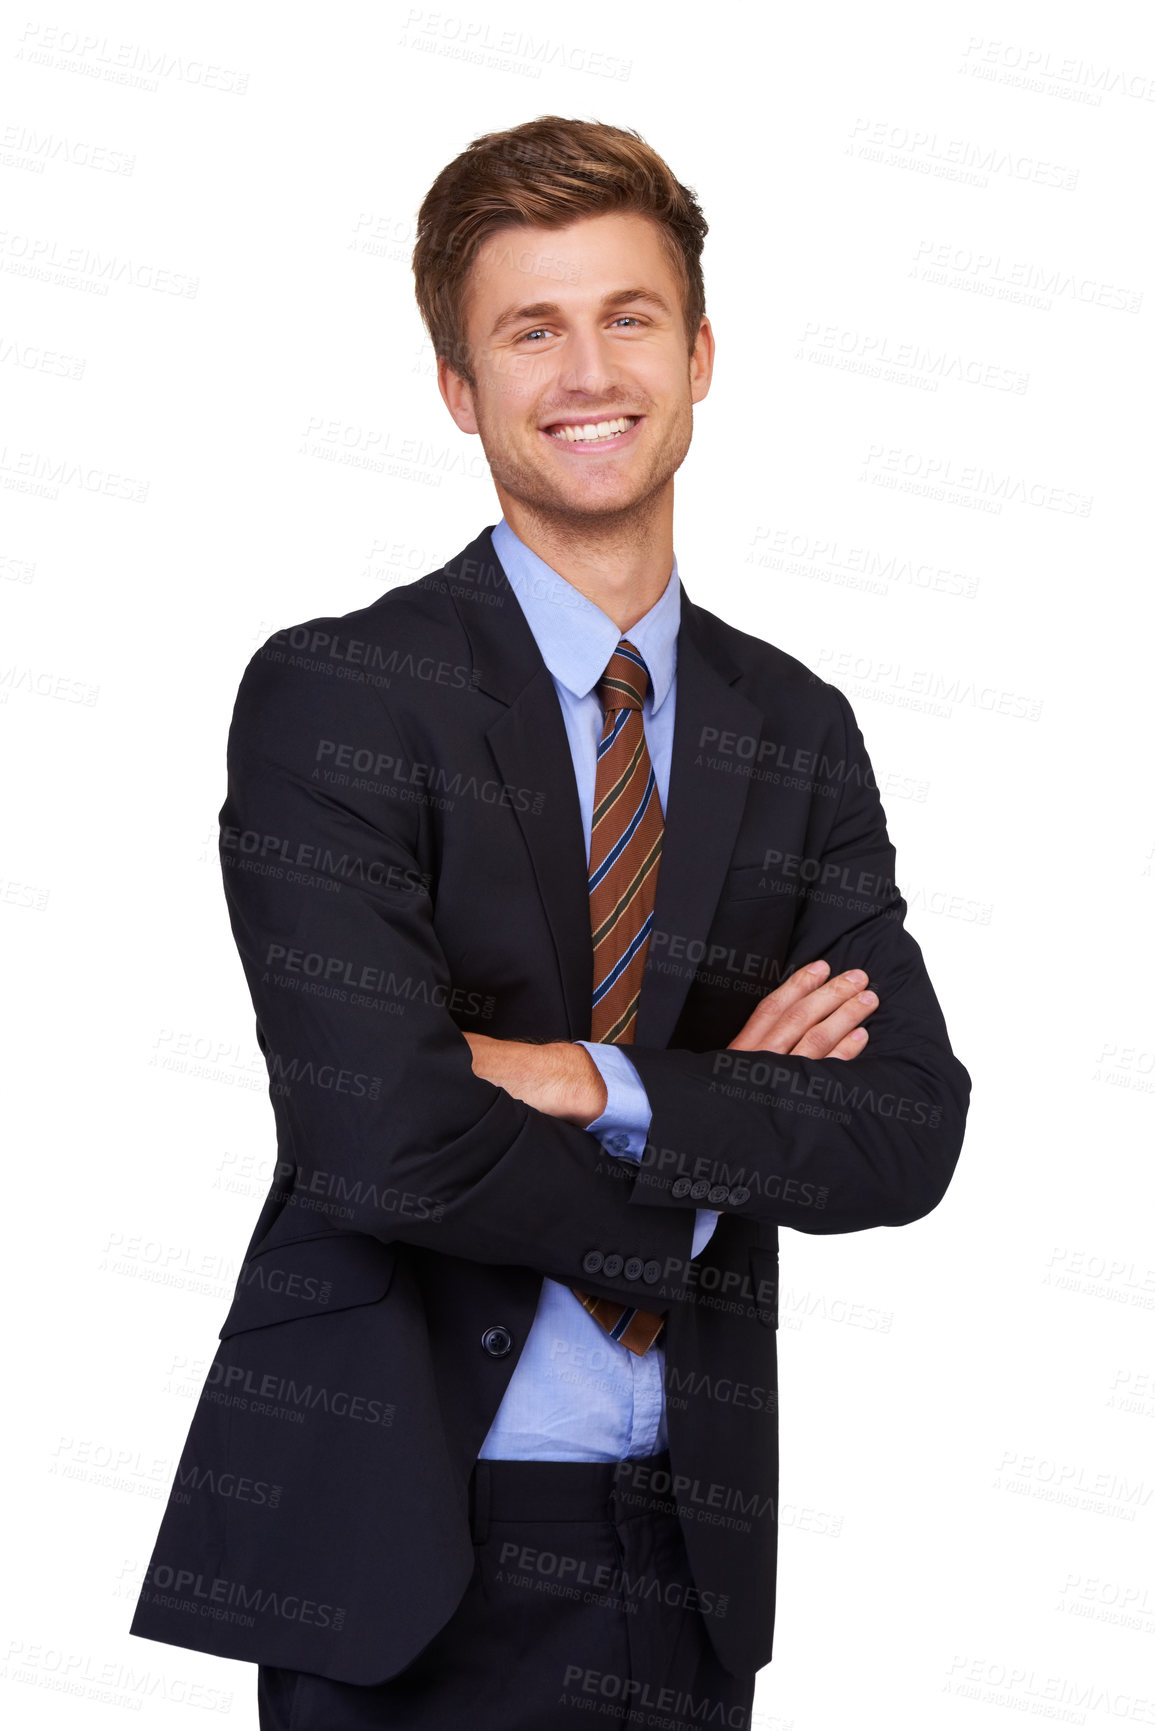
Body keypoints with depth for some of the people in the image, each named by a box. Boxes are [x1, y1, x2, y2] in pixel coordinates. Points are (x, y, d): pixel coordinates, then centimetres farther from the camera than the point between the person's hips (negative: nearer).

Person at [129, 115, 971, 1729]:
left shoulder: (798, 731, 5)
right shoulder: (333, 696, -10)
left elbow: (913, 1132, -4)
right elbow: (386, 1144, -20)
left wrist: (602, 1086, -17)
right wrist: (723, 1135, -8)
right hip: (403, 1542, -4)